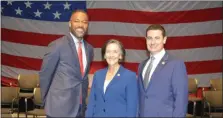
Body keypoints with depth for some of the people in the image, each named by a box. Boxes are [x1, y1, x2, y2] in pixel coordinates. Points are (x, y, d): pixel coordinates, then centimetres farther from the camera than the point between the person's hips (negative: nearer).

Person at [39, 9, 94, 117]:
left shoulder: (89, 48, 7)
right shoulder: (57, 45, -12)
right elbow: (44, 74, -6)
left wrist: (83, 100, 16)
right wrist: (47, 101, 2)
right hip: (59, 108, -5)